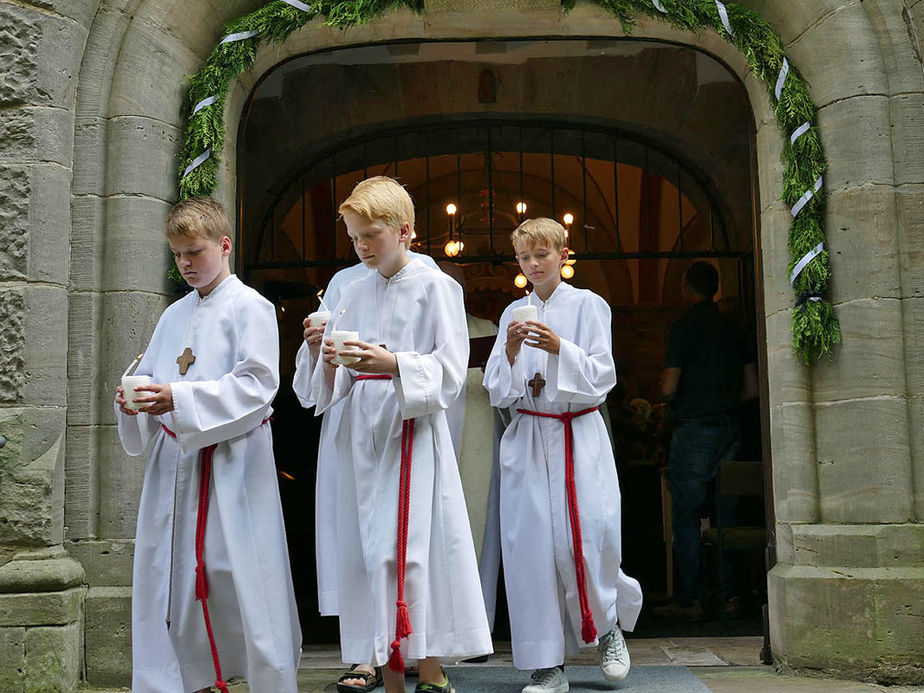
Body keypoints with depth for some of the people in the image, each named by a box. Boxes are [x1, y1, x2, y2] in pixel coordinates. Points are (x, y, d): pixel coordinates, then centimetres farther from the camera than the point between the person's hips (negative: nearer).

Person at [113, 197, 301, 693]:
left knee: (240, 577, -7)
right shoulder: (173, 316, 19)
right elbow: (150, 377, 20)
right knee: (168, 581, 6)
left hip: (232, 463, -6)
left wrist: (179, 400, -20)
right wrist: (134, 402, -4)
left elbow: (257, 384, -13)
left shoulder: (249, 308, -2)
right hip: (174, 462, 6)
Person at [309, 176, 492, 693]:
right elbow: (337, 385, 17)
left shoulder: (436, 287, -2)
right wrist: (331, 364, -5)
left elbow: (449, 370, -8)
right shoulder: (353, 294, 16)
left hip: (414, 430, -6)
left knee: (410, 551, -11)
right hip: (363, 434, 6)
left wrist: (393, 362, -23)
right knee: (367, 552, 4)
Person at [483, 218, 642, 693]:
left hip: (578, 436, -3)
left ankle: (609, 625, 21)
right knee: (532, 542, -4)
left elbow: (602, 376, -5)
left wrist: (560, 348, -19)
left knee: (586, 537, -11)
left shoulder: (587, 305, 2)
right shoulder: (513, 314, 12)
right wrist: (510, 353, -11)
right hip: (527, 437, 3)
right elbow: (497, 390, 7)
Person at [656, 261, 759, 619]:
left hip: (694, 429, -6)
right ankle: (728, 595, 11)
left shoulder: (683, 327, -7)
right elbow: (752, 388, 11)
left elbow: (669, 387, -12)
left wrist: (669, 399, 10)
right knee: (726, 515, 9)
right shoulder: (733, 330, 11)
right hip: (730, 429, 6)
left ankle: (689, 599, 0)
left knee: (686, 517, -1)